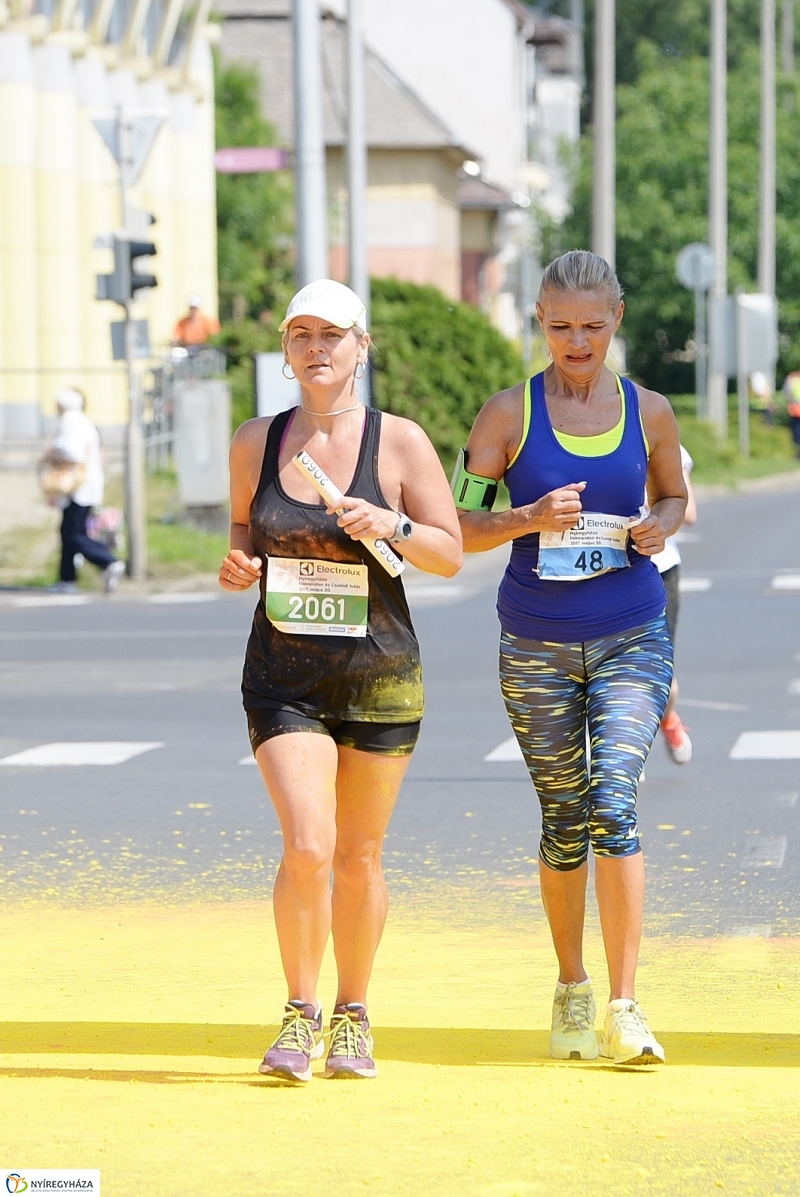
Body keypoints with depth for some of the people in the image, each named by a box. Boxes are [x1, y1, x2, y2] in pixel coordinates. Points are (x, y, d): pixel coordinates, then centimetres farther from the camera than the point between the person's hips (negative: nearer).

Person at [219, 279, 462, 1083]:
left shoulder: (399, 442, -4)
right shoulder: (255, 442, 3)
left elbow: (450, 556, -2)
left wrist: (393, 525, -21)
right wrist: (236, 567, -5)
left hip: (380, 674, 0)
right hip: (283, 676, 1)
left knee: (359, 856, 8)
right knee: (306, 849, -14)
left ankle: (353, 1017, 26)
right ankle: (300, 1012, 2)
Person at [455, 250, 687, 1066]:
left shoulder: (649, 412, 4)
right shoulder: (509, 413, -1)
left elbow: (675, 495, 19)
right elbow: (458, 526, -1)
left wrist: (660, 526, -4)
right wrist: (531, 519, -18)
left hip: (631, 639, 0)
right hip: (536, 644, 0)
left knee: (613, 803, -16)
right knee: (563, 819, 7)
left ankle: (624, 1009, -13)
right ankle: (571, 991, 27)